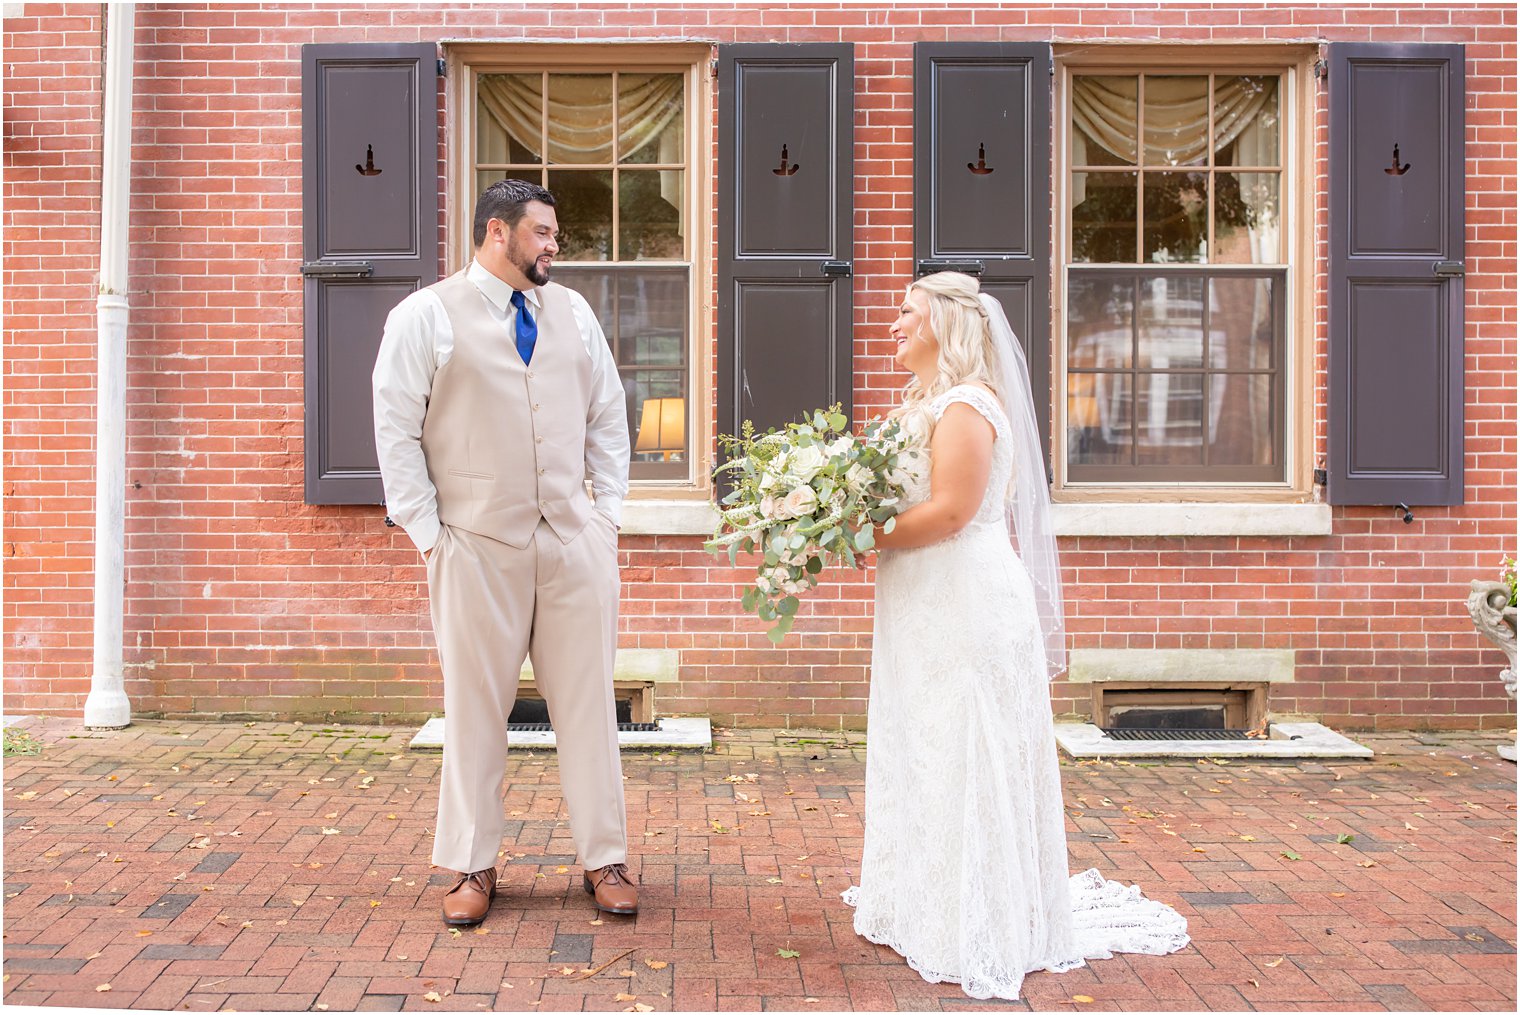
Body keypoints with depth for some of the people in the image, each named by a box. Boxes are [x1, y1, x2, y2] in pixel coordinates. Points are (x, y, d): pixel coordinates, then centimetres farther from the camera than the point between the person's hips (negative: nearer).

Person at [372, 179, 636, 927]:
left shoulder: (573, 312, 14)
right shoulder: (425, 316, 1)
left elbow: (607, 416, 15)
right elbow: (396, 430, 0)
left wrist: (610, 511, 7)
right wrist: (427, 533, -5)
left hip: (577, 542, 3)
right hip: (478, 547, -3)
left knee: (587, 699, 6)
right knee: (476, 706, 5)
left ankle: (604, 859, 18)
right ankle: (473, 866, 21)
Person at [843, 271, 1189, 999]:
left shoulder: (965, 405, -15)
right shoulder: (924, 401, 16)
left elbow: (950, 510, -23)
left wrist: (864, 535, -18)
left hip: (966, 609, -10)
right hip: (930, 610, 10)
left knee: (963, 760, -1)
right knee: (929, 759, 15)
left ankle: (979, 926, 12)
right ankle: (930, 904, 28)